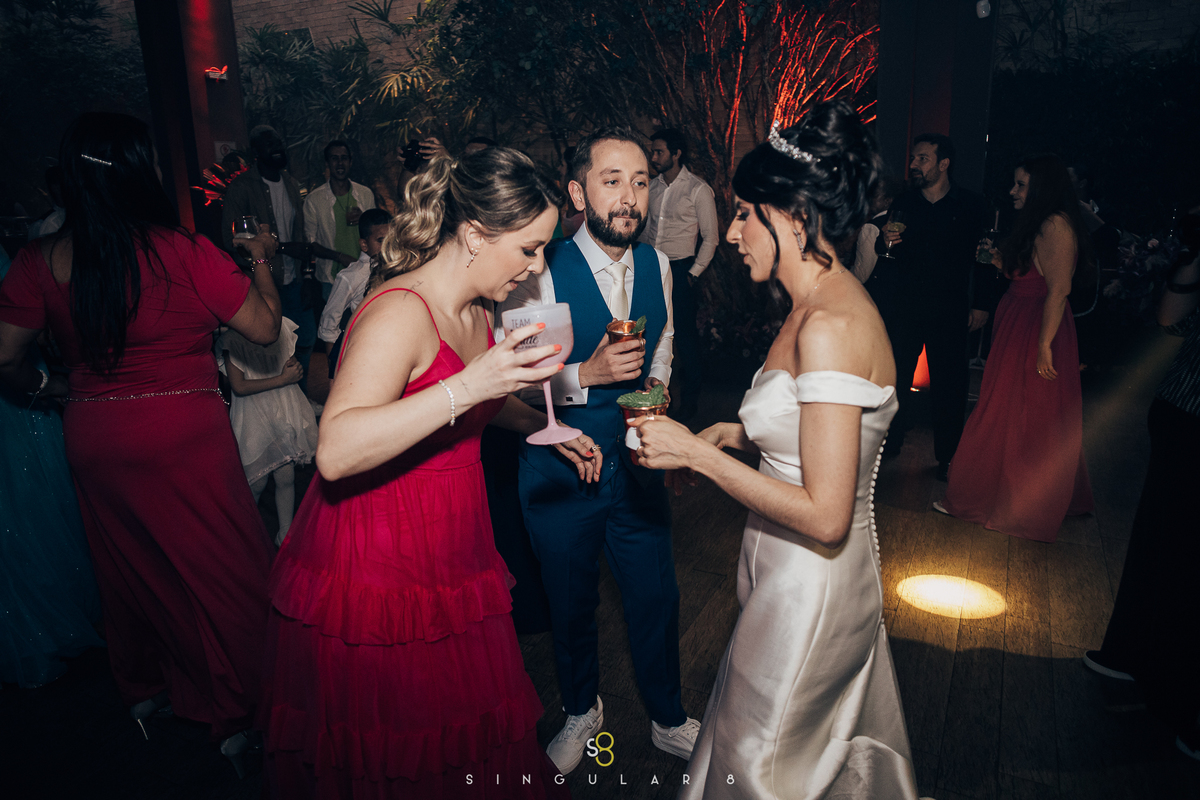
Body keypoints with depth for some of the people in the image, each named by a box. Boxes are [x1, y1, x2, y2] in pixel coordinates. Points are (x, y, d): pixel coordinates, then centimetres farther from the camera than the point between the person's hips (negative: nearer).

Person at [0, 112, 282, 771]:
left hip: (92, 436, 5)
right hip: (183, 436, -5)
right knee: (219, 568, 10)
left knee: (129, 566, 23)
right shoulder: (184, 252, -16)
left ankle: (142, 689, 46)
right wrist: (261, 259, 6)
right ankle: (236, 715, 22)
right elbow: (264, 327, -9)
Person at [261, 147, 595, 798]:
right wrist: (469, 386, -41)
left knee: (464, 738, 18)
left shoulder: (475, 308, 6)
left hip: (449, 562, 8)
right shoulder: (401, 312, -23)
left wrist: (543, 426, 15)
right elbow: (335, 452, -36)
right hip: (376, 574, -8)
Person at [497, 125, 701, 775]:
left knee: (656, 597, 15)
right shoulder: (541, 272, -18)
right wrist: (585, 375, -28)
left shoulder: (656, 266, -1)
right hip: (560, 466, -3)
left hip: (637, 460, 4)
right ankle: (581, 712, 47)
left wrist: (655, 389, -3)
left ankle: (669, 720, 42)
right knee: (571, 603, 18)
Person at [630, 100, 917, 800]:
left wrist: (698, 453, -23)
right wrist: (737, 433, 1)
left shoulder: (830, 327, -28)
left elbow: (824, 515, -28)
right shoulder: (823, 304, 3)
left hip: (810, 583, -9)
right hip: (800, 576, 9)